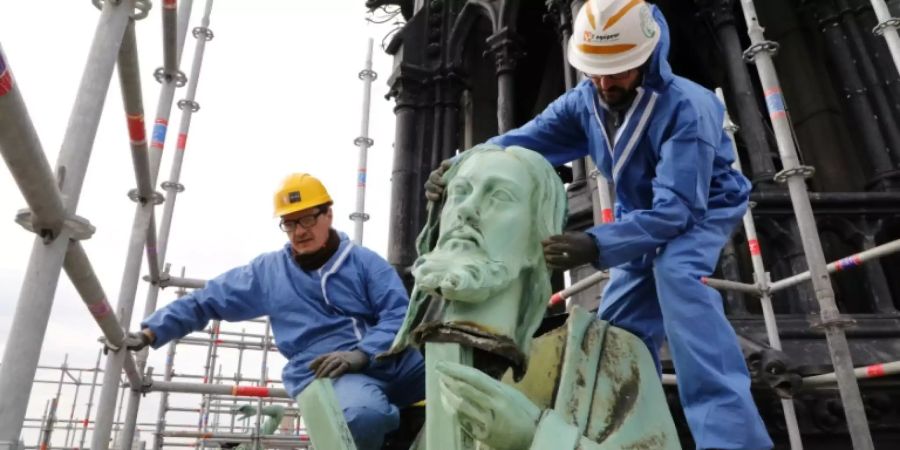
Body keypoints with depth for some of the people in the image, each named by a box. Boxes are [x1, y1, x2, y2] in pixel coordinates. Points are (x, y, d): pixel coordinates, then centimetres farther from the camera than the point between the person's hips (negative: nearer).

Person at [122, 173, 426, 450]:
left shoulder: (364, 261, 11)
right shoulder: (268, 272, 17)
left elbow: (399, 313, 0)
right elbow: (204, 302, 24)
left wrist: (362, 353, -16)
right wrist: (151, 332, 18)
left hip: (393, 361, 1)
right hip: (328, 371, 0)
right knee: (363, 416, -38)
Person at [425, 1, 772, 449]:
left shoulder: (686, 107, -34)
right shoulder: (584, 101, -16)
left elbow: (676, 209, -40)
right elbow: (521, 142, -19)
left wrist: (596, 245, -54)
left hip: (702, 209, -6)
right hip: (644, 218, 7)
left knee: (676, 272, -38)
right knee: (619, 326, 4)